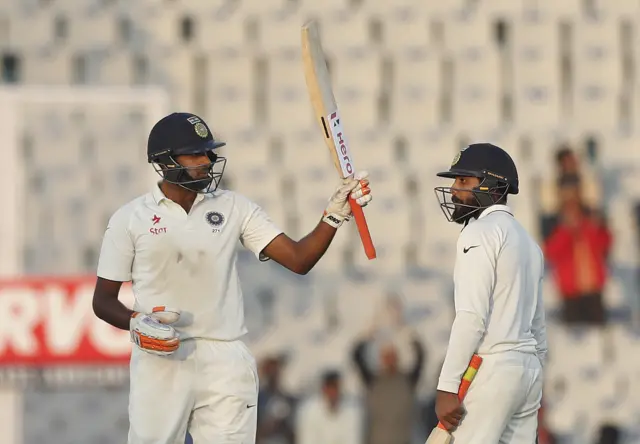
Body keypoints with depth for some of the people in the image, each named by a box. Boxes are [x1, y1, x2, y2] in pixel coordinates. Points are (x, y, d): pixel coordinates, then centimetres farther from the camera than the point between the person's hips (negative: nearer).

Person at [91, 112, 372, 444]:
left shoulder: (234, 208, 8)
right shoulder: (130, 219, 2)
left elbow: (299, 260, 2)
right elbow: (103, 301, 5)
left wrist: (335, 214, -12)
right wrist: (136, 322, -15)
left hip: (225, 364, 2)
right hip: (159, 362, -2)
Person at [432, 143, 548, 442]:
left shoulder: (480, 232, -7)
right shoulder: (527, 240, 21)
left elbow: (472, 317, -17)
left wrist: (447, 386, -19)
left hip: (490, 370, -9)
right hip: (529, 369, 9)